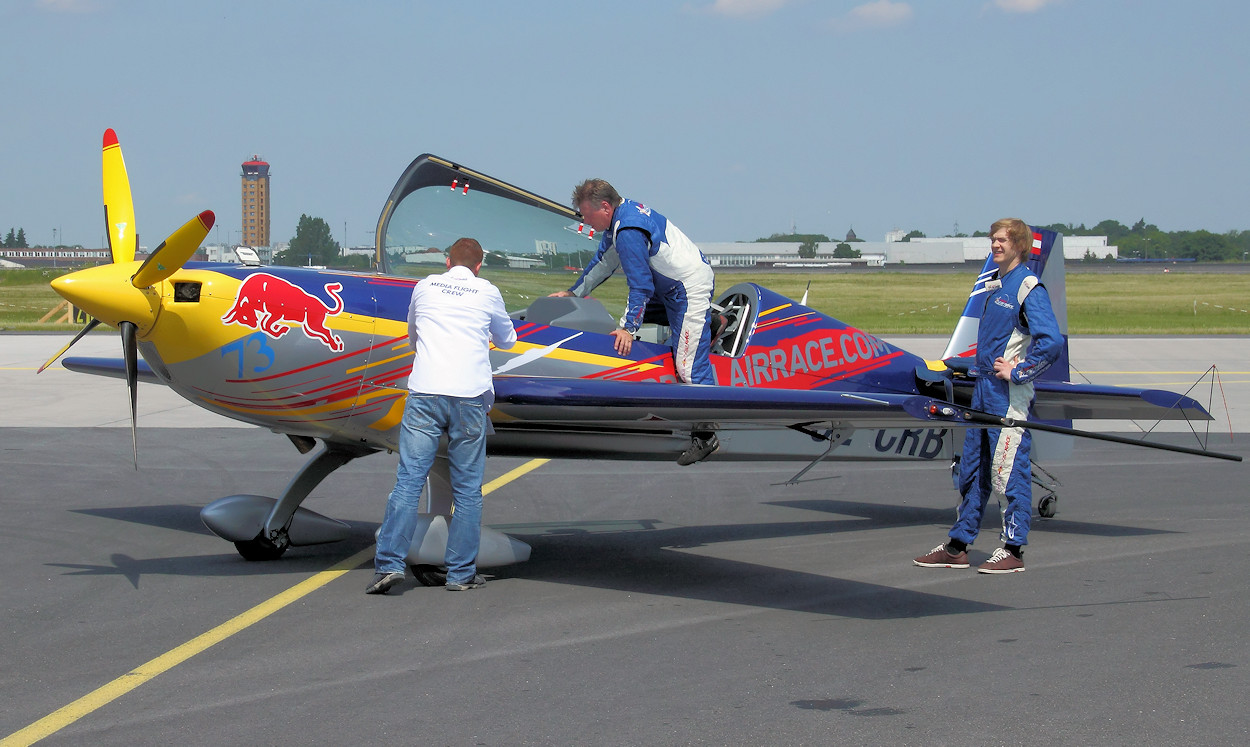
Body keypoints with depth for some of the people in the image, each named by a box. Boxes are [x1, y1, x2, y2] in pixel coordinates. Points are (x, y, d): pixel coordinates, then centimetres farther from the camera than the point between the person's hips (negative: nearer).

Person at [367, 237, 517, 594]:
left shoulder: (424, 287, 13)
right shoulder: (488, 292, 10)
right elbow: (507, 340, 29)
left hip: (424, 394, 1)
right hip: (470, 396, -1)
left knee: (408, 481, -2)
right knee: (467, 488, 5)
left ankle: (389, 563, -10)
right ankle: (461, 573, 7)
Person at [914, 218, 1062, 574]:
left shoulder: (1029, 287, -12)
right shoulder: (992, 285, 14)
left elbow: (1052, 341, -21)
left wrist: (1018, 372, -16)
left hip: (1010, 395, -9)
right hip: (983, 389, 9)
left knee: (1009, 471, -5)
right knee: (972, 468, 12)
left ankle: (1013, 549, 2)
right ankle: (958, 546, 19)